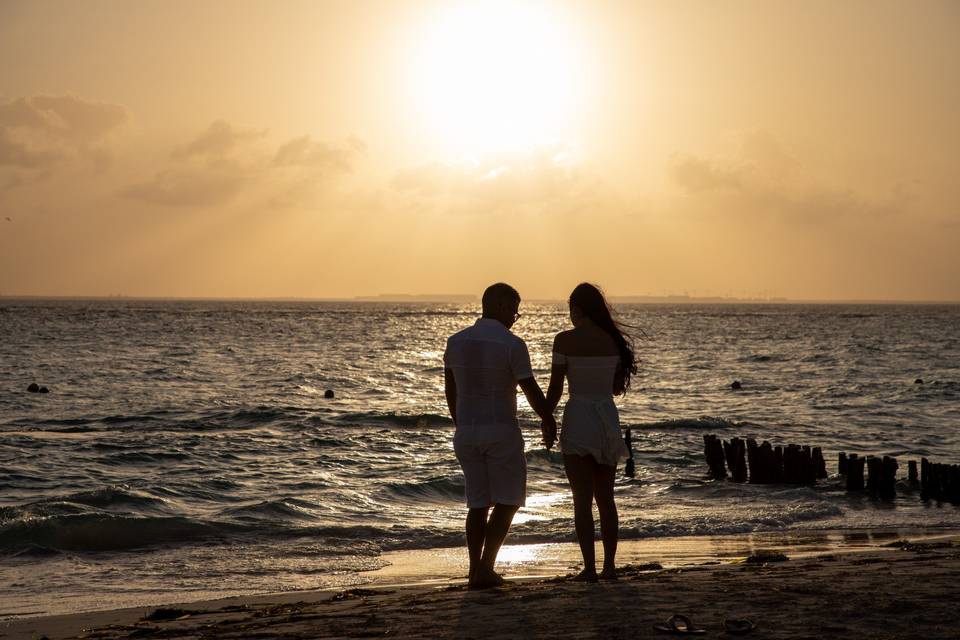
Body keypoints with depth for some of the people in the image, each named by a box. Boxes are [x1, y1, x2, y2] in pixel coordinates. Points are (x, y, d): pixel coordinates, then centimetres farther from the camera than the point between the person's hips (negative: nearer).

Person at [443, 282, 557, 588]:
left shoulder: (456, 342, 4)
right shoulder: (512, 345, -13)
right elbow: (531, 390, -10)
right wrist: (549, 422, 5)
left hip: (466, 433, 5)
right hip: (501, 432, -5)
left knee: (477, 504, 12)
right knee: (507, 501, 6)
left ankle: (476, 569, 8)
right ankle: (485, 566, -2)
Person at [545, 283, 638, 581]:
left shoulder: (566, 340, -10)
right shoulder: (615, 339, 2)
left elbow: (555, 388, -8)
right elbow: (618, 387, 8)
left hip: (578, 419, -4)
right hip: (608, 417, 4)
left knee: (582, 500, 1)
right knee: (606, 498, 14)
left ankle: (590, 567, -1)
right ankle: (609, 565, 16)